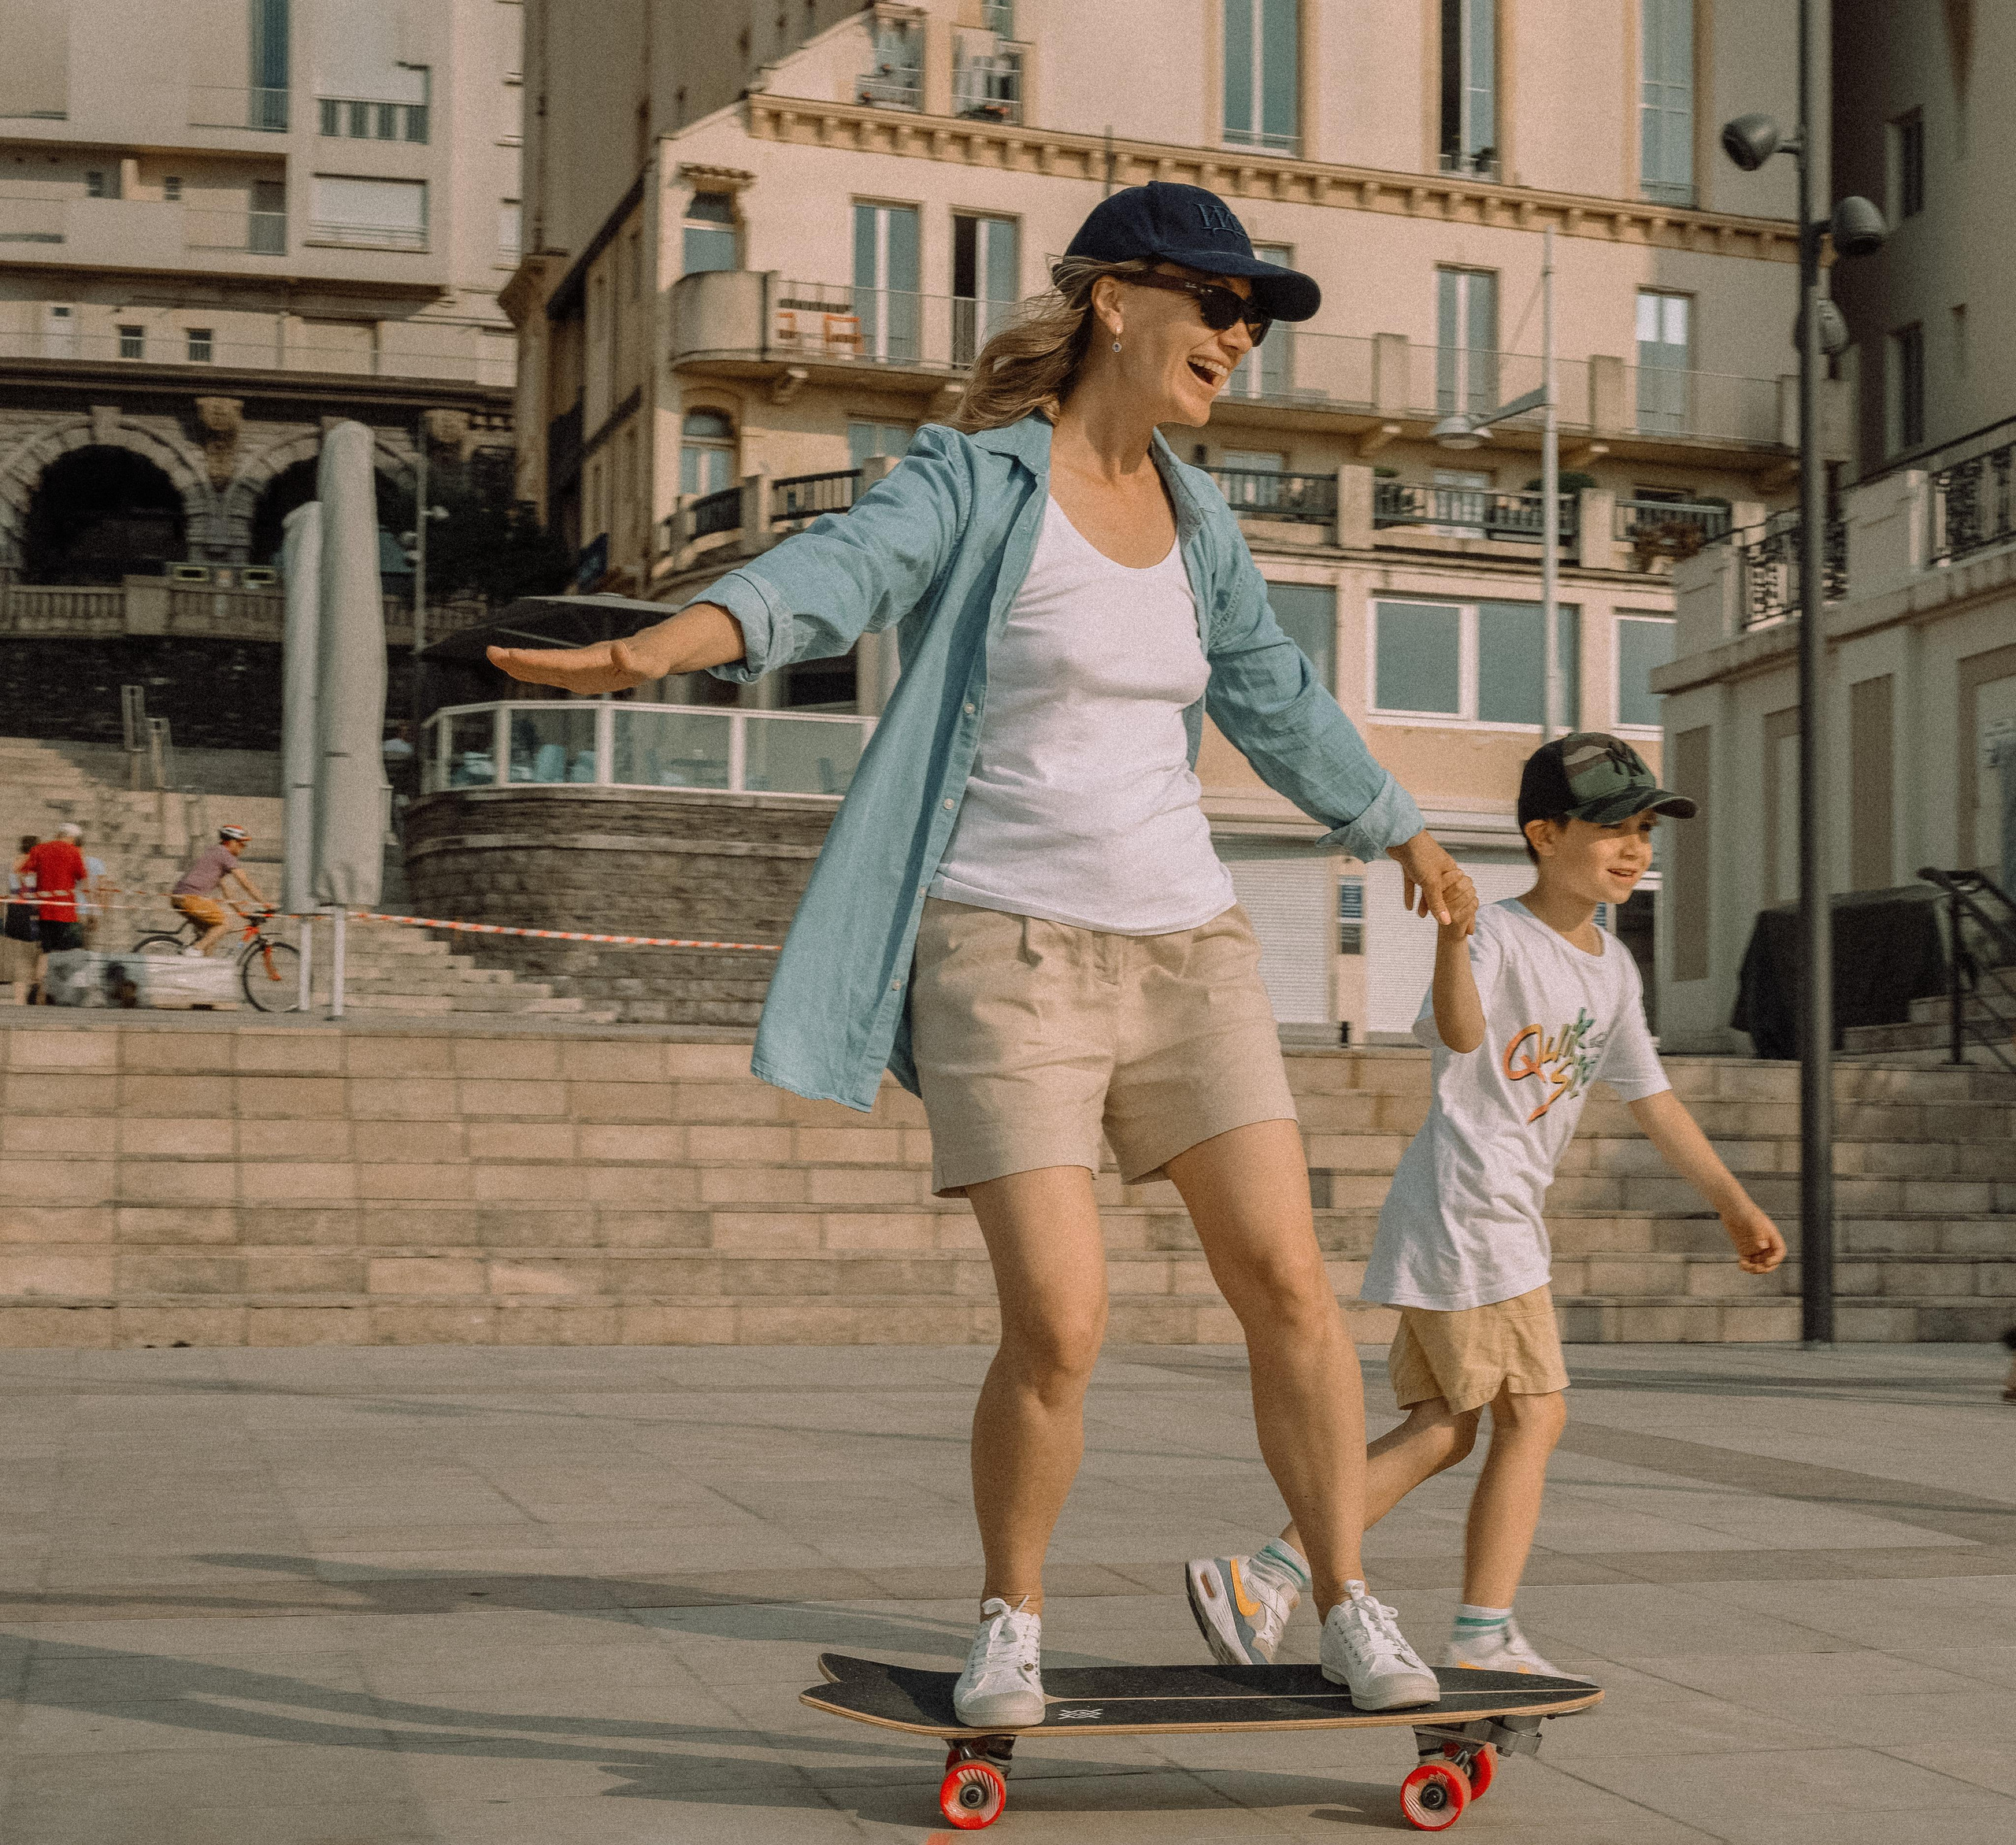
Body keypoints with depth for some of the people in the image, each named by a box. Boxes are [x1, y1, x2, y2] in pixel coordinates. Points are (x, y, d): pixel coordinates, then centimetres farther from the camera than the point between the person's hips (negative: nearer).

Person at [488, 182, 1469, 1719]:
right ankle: (1012, 1622, 12)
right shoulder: (976, 482, -7)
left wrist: (1399, 831, 39)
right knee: (1059, 1323, -12)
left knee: (1288, 1280, -3)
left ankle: (1351, 1608, 14)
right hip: (1004, 947, -5)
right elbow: (831, 576, -26)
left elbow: (1276, 698, 27)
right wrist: (656, 648, -46)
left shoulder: (1197, 520, 11)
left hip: (1183, 937, 5)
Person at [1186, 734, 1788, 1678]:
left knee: (1443, 1428, 9)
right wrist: (1452, 943, -50)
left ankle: (1265, 1578, 9)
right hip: (1460, 1207, -9)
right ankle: (1483, 1640, 4)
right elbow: (1459, 1035, -31)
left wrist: (1733, 1203, 23)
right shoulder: (1498, 935, -12)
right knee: (1533, 1415, -4)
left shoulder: (1613, 970, 15)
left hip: (1500, 1219, 9)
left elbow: (1652, 1099, 22)